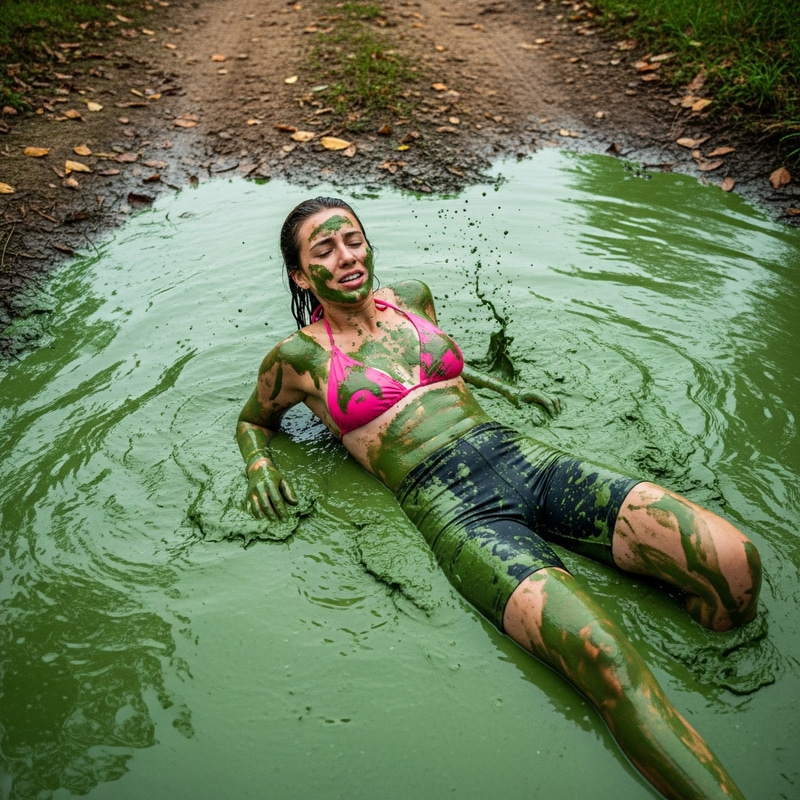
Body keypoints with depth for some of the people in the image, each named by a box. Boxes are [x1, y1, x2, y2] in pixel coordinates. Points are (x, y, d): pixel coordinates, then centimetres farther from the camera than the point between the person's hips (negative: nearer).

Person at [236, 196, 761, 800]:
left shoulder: (411, 297, 19)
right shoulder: (300, 356, 7)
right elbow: (252, 421, 24)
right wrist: (260, 466, 4)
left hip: (520, 456, 6)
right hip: (451, 506, -5)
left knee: (735, 563, -15)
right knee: (601, 656, -32)